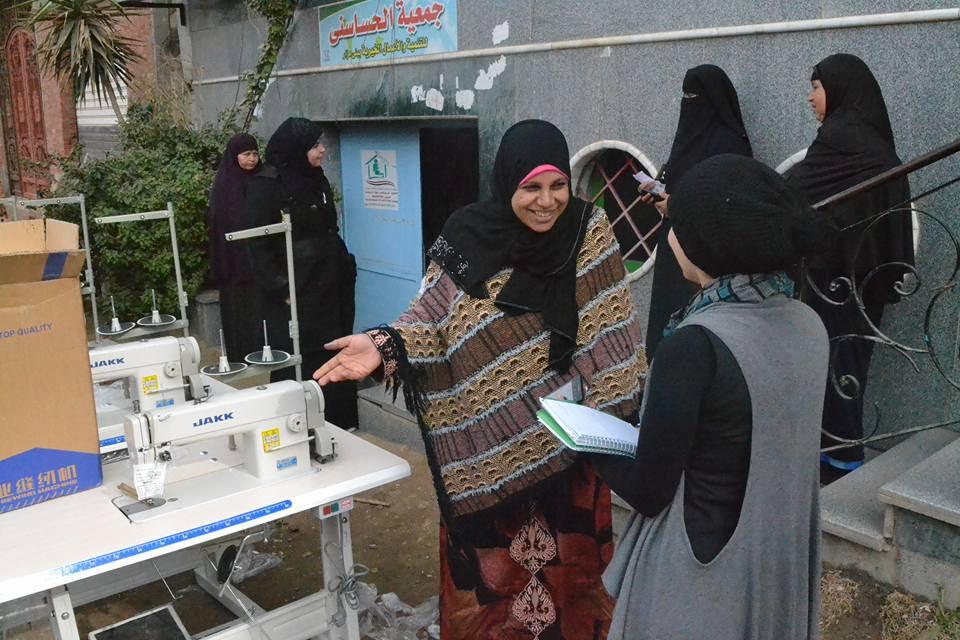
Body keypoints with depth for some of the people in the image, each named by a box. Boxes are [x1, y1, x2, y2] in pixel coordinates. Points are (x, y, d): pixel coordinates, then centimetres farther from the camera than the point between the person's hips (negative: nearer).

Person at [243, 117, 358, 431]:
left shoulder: (317, 180, 11)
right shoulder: (267, 186, -11)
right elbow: (258, 244, -13)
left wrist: (345, 271, 10)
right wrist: (280, 290, -15)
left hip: (327, 290, 7)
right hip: (293, 294, -7)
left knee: (330, 361, 9)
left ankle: (338, 425, 20)